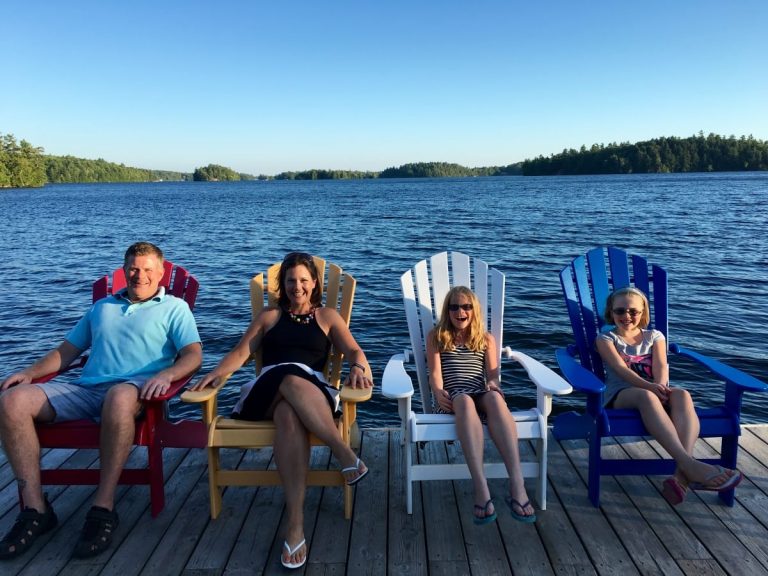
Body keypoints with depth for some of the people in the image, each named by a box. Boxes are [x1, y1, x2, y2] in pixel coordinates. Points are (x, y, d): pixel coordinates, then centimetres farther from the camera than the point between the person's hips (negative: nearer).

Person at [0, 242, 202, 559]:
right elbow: (67, 350, 29)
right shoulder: (101, 307, 29)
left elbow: (194, 354, -1)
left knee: (120, 397, -41)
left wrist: (166, 374, -22)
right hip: (84, 389, 5)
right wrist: (29, 372, 11)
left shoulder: (174, 307, 13)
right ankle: (36, 509, -15)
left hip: (132, 389, -5)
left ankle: (103, 508, -29)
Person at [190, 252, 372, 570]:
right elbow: (240, 352, 14)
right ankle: (345, 454, -42)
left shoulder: (327, 316, 21)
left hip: (312, 392, 0)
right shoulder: (269, 316, 24)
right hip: (266, 390, 1)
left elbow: (353, 350, 8)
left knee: (289, 414, -39)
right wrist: (217, 372, -7)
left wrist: (358, 367, -17)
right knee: (290, 379, -39)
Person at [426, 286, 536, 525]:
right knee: (465, 400, -40)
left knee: (494, 397, -37)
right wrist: (439, 393, -17)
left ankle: (517, 485, -48)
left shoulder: (487, 339, 22)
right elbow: (435, 372, 5)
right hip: (453, 399, -1)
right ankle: (481, 490, -53)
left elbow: (493, 373, 9)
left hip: (482, 396, 2)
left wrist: (493, 384, -17)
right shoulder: (436, 336, 18)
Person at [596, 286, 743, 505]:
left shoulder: (654, 337, 22)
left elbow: (661, 366, 1)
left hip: (654, 392, 3)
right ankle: (688, 463, -56)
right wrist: (649, 386, -26)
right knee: (646, 396, -41)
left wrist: (661, 387, -24)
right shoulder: (606, 338, 12)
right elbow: (620, 368, -7)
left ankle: (682, 473, -53)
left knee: (682, 395, -34)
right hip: (620, 395, -3)